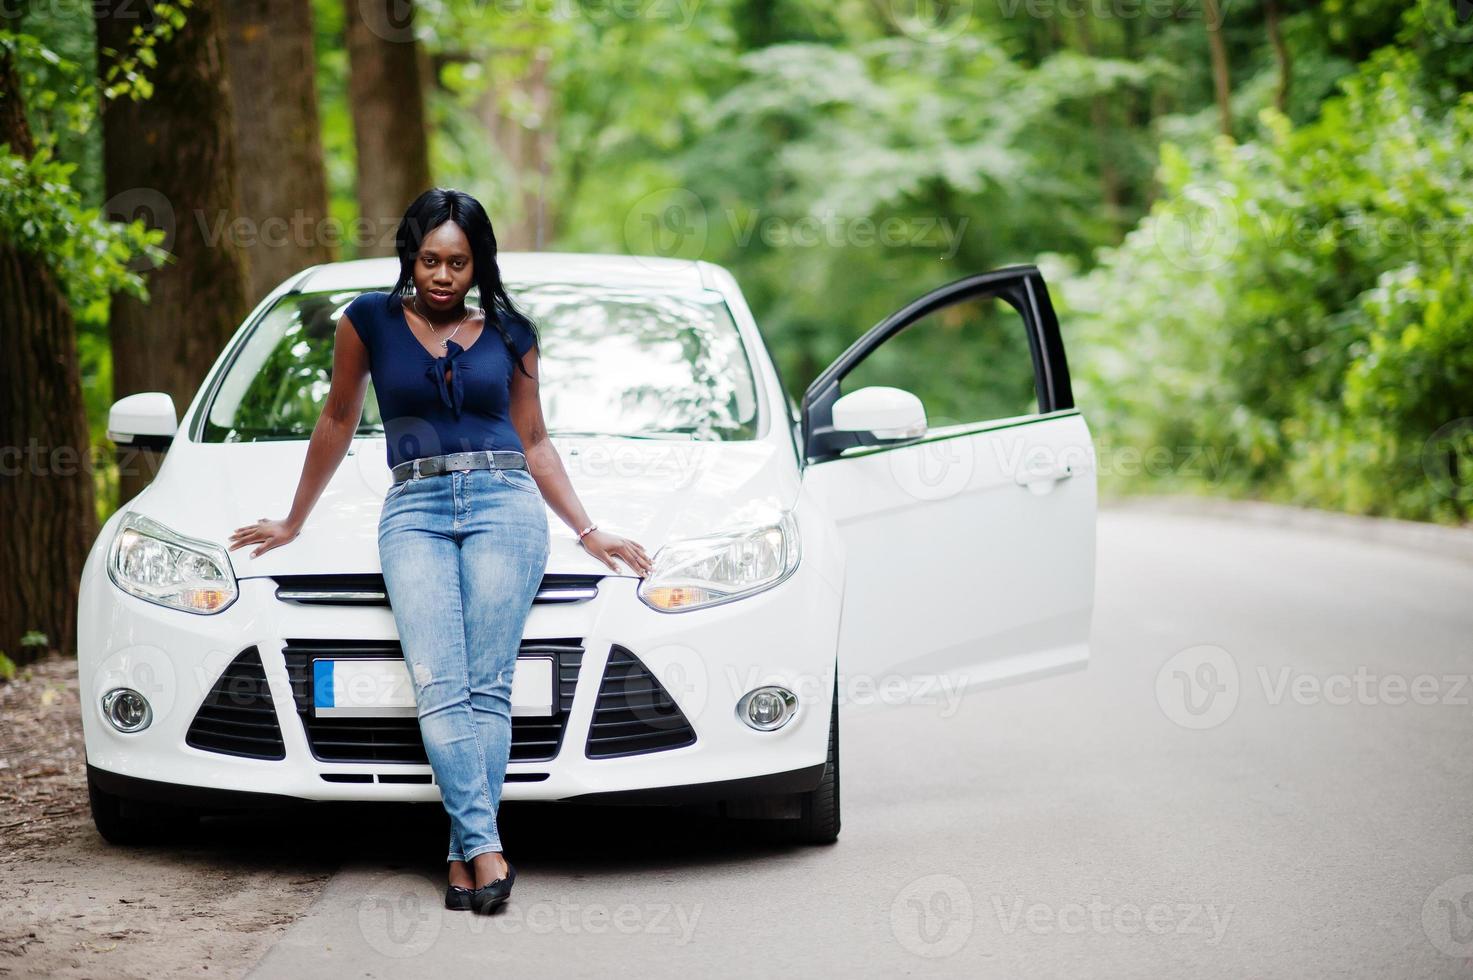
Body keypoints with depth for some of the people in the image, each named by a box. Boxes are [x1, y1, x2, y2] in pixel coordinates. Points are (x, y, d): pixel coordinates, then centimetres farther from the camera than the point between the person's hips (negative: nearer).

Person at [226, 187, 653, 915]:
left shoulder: (508, 334, 12)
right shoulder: (370, 322, 9)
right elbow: (337, 422, 19)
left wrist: (588, 533, 16)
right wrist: (293, 522, 25)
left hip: (504, 504, 0)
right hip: (415, 513, 0)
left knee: (486, 687, -11)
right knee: (439, 688, -17)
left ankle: (464, 857, -11)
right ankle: (486, 849, -23)